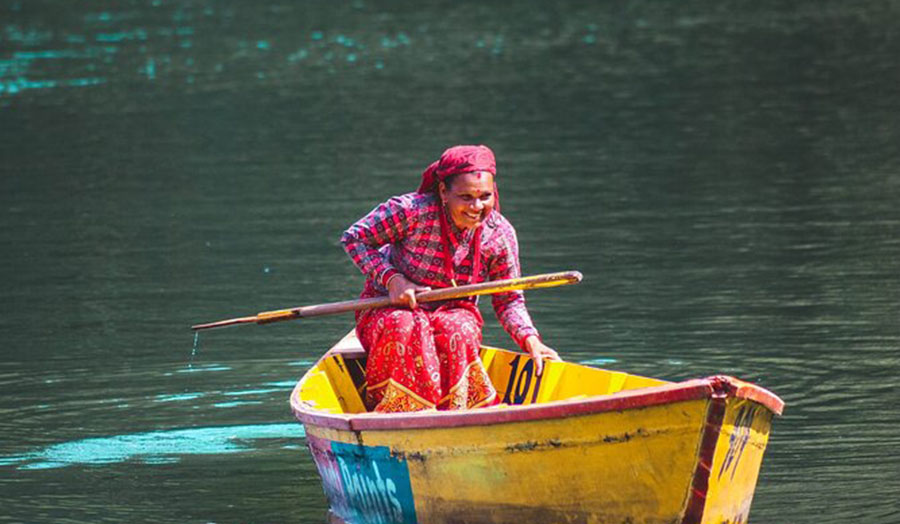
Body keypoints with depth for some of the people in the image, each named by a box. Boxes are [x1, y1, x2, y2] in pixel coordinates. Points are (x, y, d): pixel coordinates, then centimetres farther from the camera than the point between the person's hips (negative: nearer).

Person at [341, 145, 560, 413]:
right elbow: (354, 238, -9)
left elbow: (508, 300, -1)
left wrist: (530, 339, -18)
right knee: (405, 330, -37)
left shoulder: (500, 234, -9)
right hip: (389, 309, -2)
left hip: (453, 313, 2)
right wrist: (391, 278, -20)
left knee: (459, 332, -33)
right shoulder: (411, 211, -20)